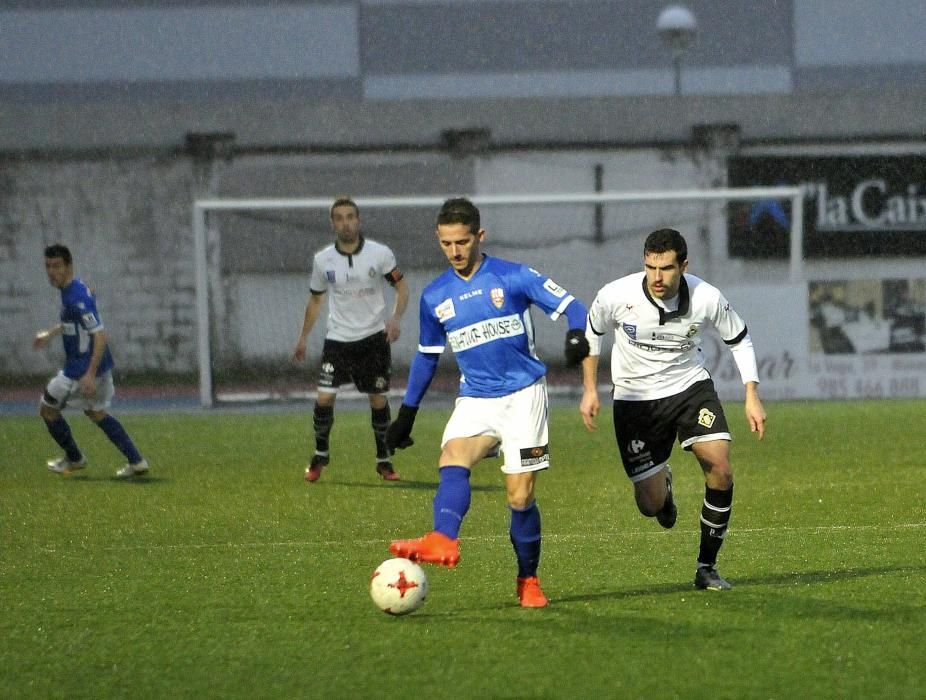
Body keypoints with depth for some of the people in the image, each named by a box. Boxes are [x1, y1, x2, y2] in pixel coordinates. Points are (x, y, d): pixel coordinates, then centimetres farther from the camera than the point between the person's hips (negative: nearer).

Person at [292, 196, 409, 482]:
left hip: (374, 337, -1)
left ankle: (383, 460, 18)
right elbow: (315, 299, 13)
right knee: (324, 397, -9)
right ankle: (321, 454, 12)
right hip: (338, 338, 1)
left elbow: (401, 286, 0)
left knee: (378, 399, 3)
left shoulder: (380, 254, -7)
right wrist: (303, 338, 13)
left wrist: (396, 317, -18)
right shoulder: (323, 260, -1)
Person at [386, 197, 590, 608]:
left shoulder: (513, 277, -3)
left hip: (523, 394, -3)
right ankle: (443, 542, -49)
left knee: (520, 496, -7)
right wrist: (407, 413, 22)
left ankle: (528, 580, 11)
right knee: (452, 457, -28)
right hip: (475, 399, 3)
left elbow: (571, 307, -5)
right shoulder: (435, 297, 9)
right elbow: (426, 356, 21)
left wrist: (577, 336, -28)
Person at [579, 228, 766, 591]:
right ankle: (661, 482, 40)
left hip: (690, 386, 1)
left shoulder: (707, 299, -18)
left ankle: (706, 567, -3)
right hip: (635, 397, -1)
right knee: (651, 506, -2)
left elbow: (739, 339, 1)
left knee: (720, 469, -20)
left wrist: (752, 397, -4)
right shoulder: (615, 296, -20)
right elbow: (591, 332, 3)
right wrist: (590, 390, 0)